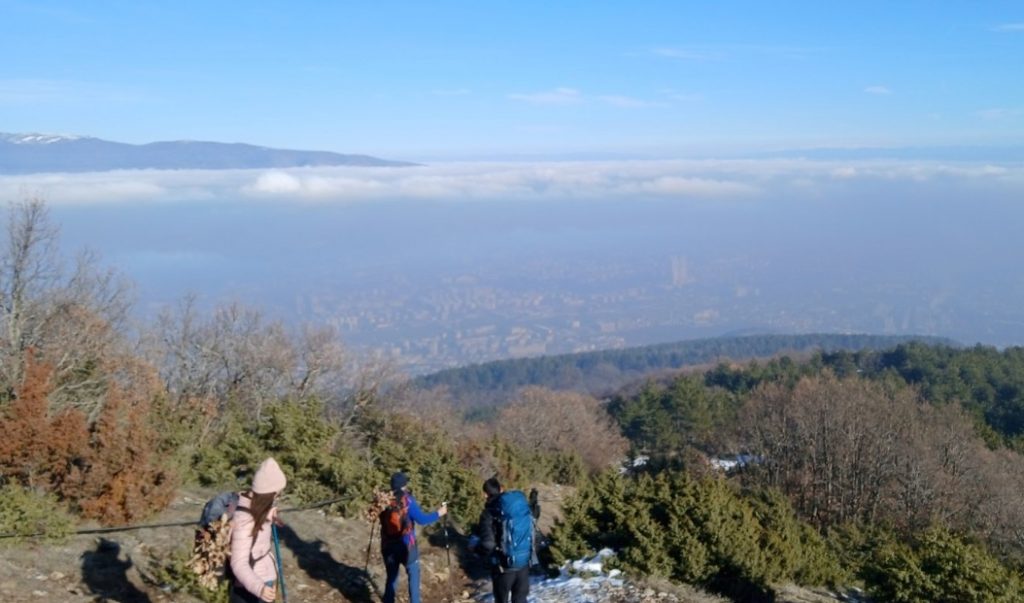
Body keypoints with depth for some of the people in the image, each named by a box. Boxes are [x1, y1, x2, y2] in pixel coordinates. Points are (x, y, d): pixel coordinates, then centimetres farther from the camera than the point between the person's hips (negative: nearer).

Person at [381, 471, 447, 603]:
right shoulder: (407, 500, -17)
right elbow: (421, 519, -18)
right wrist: (439, 513, -5)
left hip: (388, 545, 4)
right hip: (406, 546, -4)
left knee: (391, 578, 16)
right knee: (413, 576, 14)